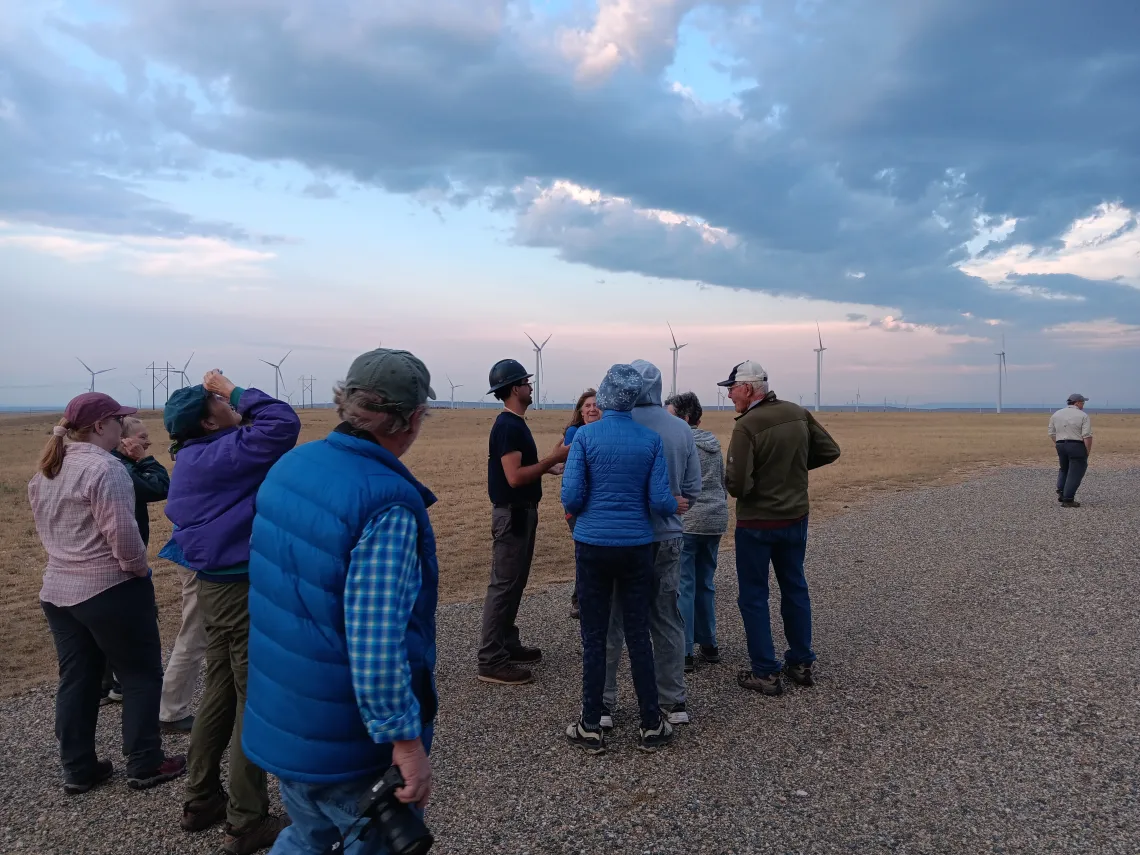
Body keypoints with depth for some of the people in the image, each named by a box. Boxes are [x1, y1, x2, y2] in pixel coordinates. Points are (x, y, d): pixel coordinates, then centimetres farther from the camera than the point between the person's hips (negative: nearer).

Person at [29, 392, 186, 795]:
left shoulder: (46, 470, 10)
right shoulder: (103, 468, -20)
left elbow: (46, 529, 16)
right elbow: (122, 533, -24)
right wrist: (138, 567, -9)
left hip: (58, 589, 9)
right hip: (111, 590, -8)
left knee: (75, 679, 15)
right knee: (141, 674, 5)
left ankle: (77, 769, 24)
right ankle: (144, 765, 12)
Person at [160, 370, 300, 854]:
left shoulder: (194, 459, 9)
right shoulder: (220, 455, -20)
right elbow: (282, 424, -28)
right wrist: (235, 390, -17)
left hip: (214, 585, 10)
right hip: (245, 590, -10)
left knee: (220, 692, 20)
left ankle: (201, 800, 33)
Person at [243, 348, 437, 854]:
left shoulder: (289, 466, -2)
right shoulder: (388, 503, -27)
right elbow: (376, 645, -30)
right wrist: (407, 741, -22)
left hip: (278, 718, 8)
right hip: (348, 739, -7)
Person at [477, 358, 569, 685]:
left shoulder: (515, 424, 14)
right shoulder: (508, 426, -18)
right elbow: (515, 477, -25)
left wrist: (552, 458, 11)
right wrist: (554, 459, -20)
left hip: (522, 512, 11)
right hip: (512, 514, -11)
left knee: (514, 583, 16)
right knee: (504, 585, -7)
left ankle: (508, 644, 26)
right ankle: (491, 660, -2)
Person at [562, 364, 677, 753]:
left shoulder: (585, 436, -8)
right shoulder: (652, 440, -3)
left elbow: (572, 498, -12)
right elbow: (660, 502, -6)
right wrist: (677, 504, 16)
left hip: (593, 545, -1)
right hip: (637, 546, 2)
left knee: (594, 637, 8)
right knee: (638, 635, 11)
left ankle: (591, 728, 16)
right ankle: (651, 727, 19)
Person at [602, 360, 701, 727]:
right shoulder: (681, 430, -2)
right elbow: (693, 488, 0)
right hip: (666, 538, 3)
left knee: (610, 622, 10)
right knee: (667, 621, 14)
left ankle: (604, 703, 18)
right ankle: (674, 702, 23)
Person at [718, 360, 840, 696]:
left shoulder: (746, 426, -22)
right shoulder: (799, 414, -1)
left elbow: (737, 484, -25)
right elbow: (829, 451, 7)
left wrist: (729, 480, -4)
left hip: (757, 523, -6)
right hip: (796, 517, 6)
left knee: (754, 595, 8)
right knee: (795, 589, 20)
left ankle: (766, 674, 12)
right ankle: (802, 664, 29)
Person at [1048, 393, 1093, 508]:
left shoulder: (1056, 414, 8)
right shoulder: (1083, 416, -6)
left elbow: (1052, 433, 9)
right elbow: (1087, 436, -12)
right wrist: (1088, 451, -6)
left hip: (1060, 446, 5)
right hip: (1077, 446, -5)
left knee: (1064, 469, 24)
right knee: (1075, 473, 1)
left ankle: (1061, 492, 13)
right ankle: (1068, 500, 0)